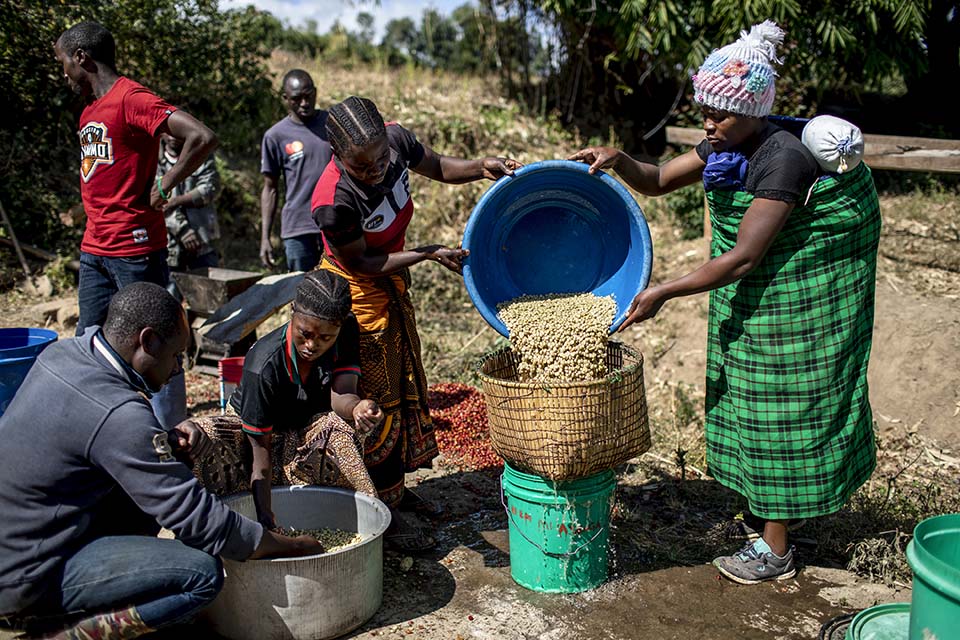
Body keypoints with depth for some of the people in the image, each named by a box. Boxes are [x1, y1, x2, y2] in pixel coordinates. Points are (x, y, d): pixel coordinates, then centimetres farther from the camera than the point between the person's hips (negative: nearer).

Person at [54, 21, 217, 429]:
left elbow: (203, 137, -24)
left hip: (135, 247, -9)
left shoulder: (131, 99, -12)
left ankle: (171, 432, 9)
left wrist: (163, 189, -16)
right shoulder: (89, 110, 17)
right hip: (94, 250, 10)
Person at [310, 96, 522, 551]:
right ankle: (381, 511, 15)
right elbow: (362, 265, -22)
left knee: (405, 385, 16)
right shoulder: (334, 202, -35)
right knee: (376, 398, 0)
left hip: (390, 281, 7)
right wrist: (430, 254, -25)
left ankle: (393, 487, 34)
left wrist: (480, 168, -18)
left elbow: (439, 167, 1)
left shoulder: (396, 139, -20)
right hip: (355, 291, -7)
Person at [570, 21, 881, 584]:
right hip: (752, 294, 9)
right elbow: (658, 181, 7)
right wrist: (618, 160, -14)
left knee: (784, 407, 0)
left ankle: (776, 550, 14)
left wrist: (664, 293, -28)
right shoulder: (725, 146, -2)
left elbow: (743, 258, -30)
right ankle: (774, 510, 34)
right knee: (759, 403, 16)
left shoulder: (782, 159, -28)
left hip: (797, 294, -8)